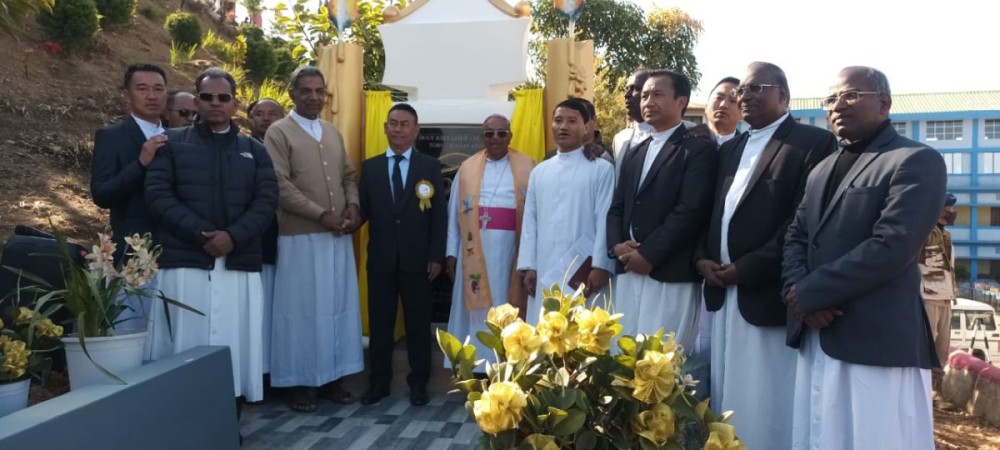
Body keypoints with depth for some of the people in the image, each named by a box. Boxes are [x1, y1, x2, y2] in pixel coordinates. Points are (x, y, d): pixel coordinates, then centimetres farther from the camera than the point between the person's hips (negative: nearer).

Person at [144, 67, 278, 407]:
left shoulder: (254, 150, 15)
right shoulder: (173, 142, 9)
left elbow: (267, 200, 4)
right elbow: (157, 194, -2)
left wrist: (233, 236, -13)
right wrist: (201, 234, -14)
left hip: (239, 263, 2)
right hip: (184, 261, -2)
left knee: (233, 345, 4)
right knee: (185, 346, 0)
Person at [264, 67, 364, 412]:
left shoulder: (333, 133, 14)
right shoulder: (279, 132, -5)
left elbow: (349, 176, 16)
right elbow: (281, 186, -13)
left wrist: (353, 206, -4)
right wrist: (322, 215, -17)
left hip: (338, 236, 6)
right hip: (301, 237, -6)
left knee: (338, 306, 9)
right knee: (302, 309, 2)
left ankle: (331, 377, 21)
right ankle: (301, 382, 13)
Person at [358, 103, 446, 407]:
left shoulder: (430, 167, 3)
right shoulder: (370, 167, 8)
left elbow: (440, 215, -1)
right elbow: (364, 210, 3)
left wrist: (436, 257, -7)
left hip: (417, 259, -1)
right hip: (381, 259, 2)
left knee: (418, 324, 8)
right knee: (379, 324, 9)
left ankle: (418, 383, 21)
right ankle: (379, 382, 22)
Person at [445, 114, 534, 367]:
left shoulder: (526, 167, 2)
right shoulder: (468, 167, 8)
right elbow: (455, 213, 8)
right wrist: (451, 253, 4)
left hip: (511, 251, -1)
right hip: (475, 250, 1)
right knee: (476, 313, 5)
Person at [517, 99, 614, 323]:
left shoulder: (601, 169, 1)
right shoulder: (539, 172, 14)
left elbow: (605, 220, -5)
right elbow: (530, 221, 11)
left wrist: (600, 266, -11)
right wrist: (528, 266, 5)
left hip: (583, 270, -4)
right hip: (545, 271, 4)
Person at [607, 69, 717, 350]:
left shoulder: (699, 150, -2)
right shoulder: (634, 154, 21)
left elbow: (691, 210, -13)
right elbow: (617, 208, 16)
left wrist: (648, 254, -14)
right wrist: (616, 246, -3)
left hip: (671, 276, -6)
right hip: (628, 273, 7)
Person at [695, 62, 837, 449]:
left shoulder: (814, 142, -5)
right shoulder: (729, 150, 19)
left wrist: (746, 269, -17)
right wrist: (702, 259, -1)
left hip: (768, 295, -7)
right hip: (722, 292, 7)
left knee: (766, 406, 1)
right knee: (727, 398, 14)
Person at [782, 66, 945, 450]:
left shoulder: (917, 161, -6)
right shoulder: (823, 169, 20)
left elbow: (892, 246, -18)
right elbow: (795, 236, 13)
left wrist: (809, 291, -13)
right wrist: (799, 293, -7)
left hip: (877, 340, -7)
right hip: (815, 335, 7)